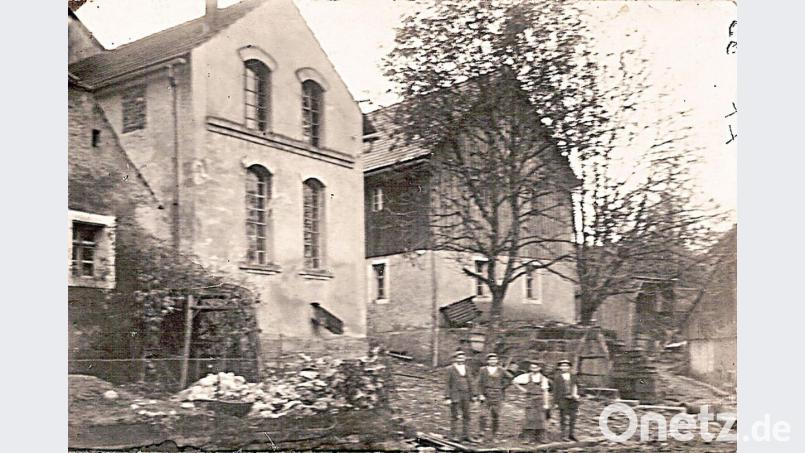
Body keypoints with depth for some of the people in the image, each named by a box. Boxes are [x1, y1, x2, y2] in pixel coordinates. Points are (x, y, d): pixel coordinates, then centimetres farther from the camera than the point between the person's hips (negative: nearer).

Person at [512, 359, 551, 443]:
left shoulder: (543, 379, 3)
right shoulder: (526, 377, 1)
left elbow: (545, 392, 3)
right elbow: (514, 381, 7)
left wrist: (546, 404, -2)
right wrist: (522, 389, 2)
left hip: (540, 400, 1)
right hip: (530, 399, -1)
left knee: (540, 419, 3)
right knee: (530, 418, -5)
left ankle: (540, 438, 11)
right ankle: (527, 437, 3)